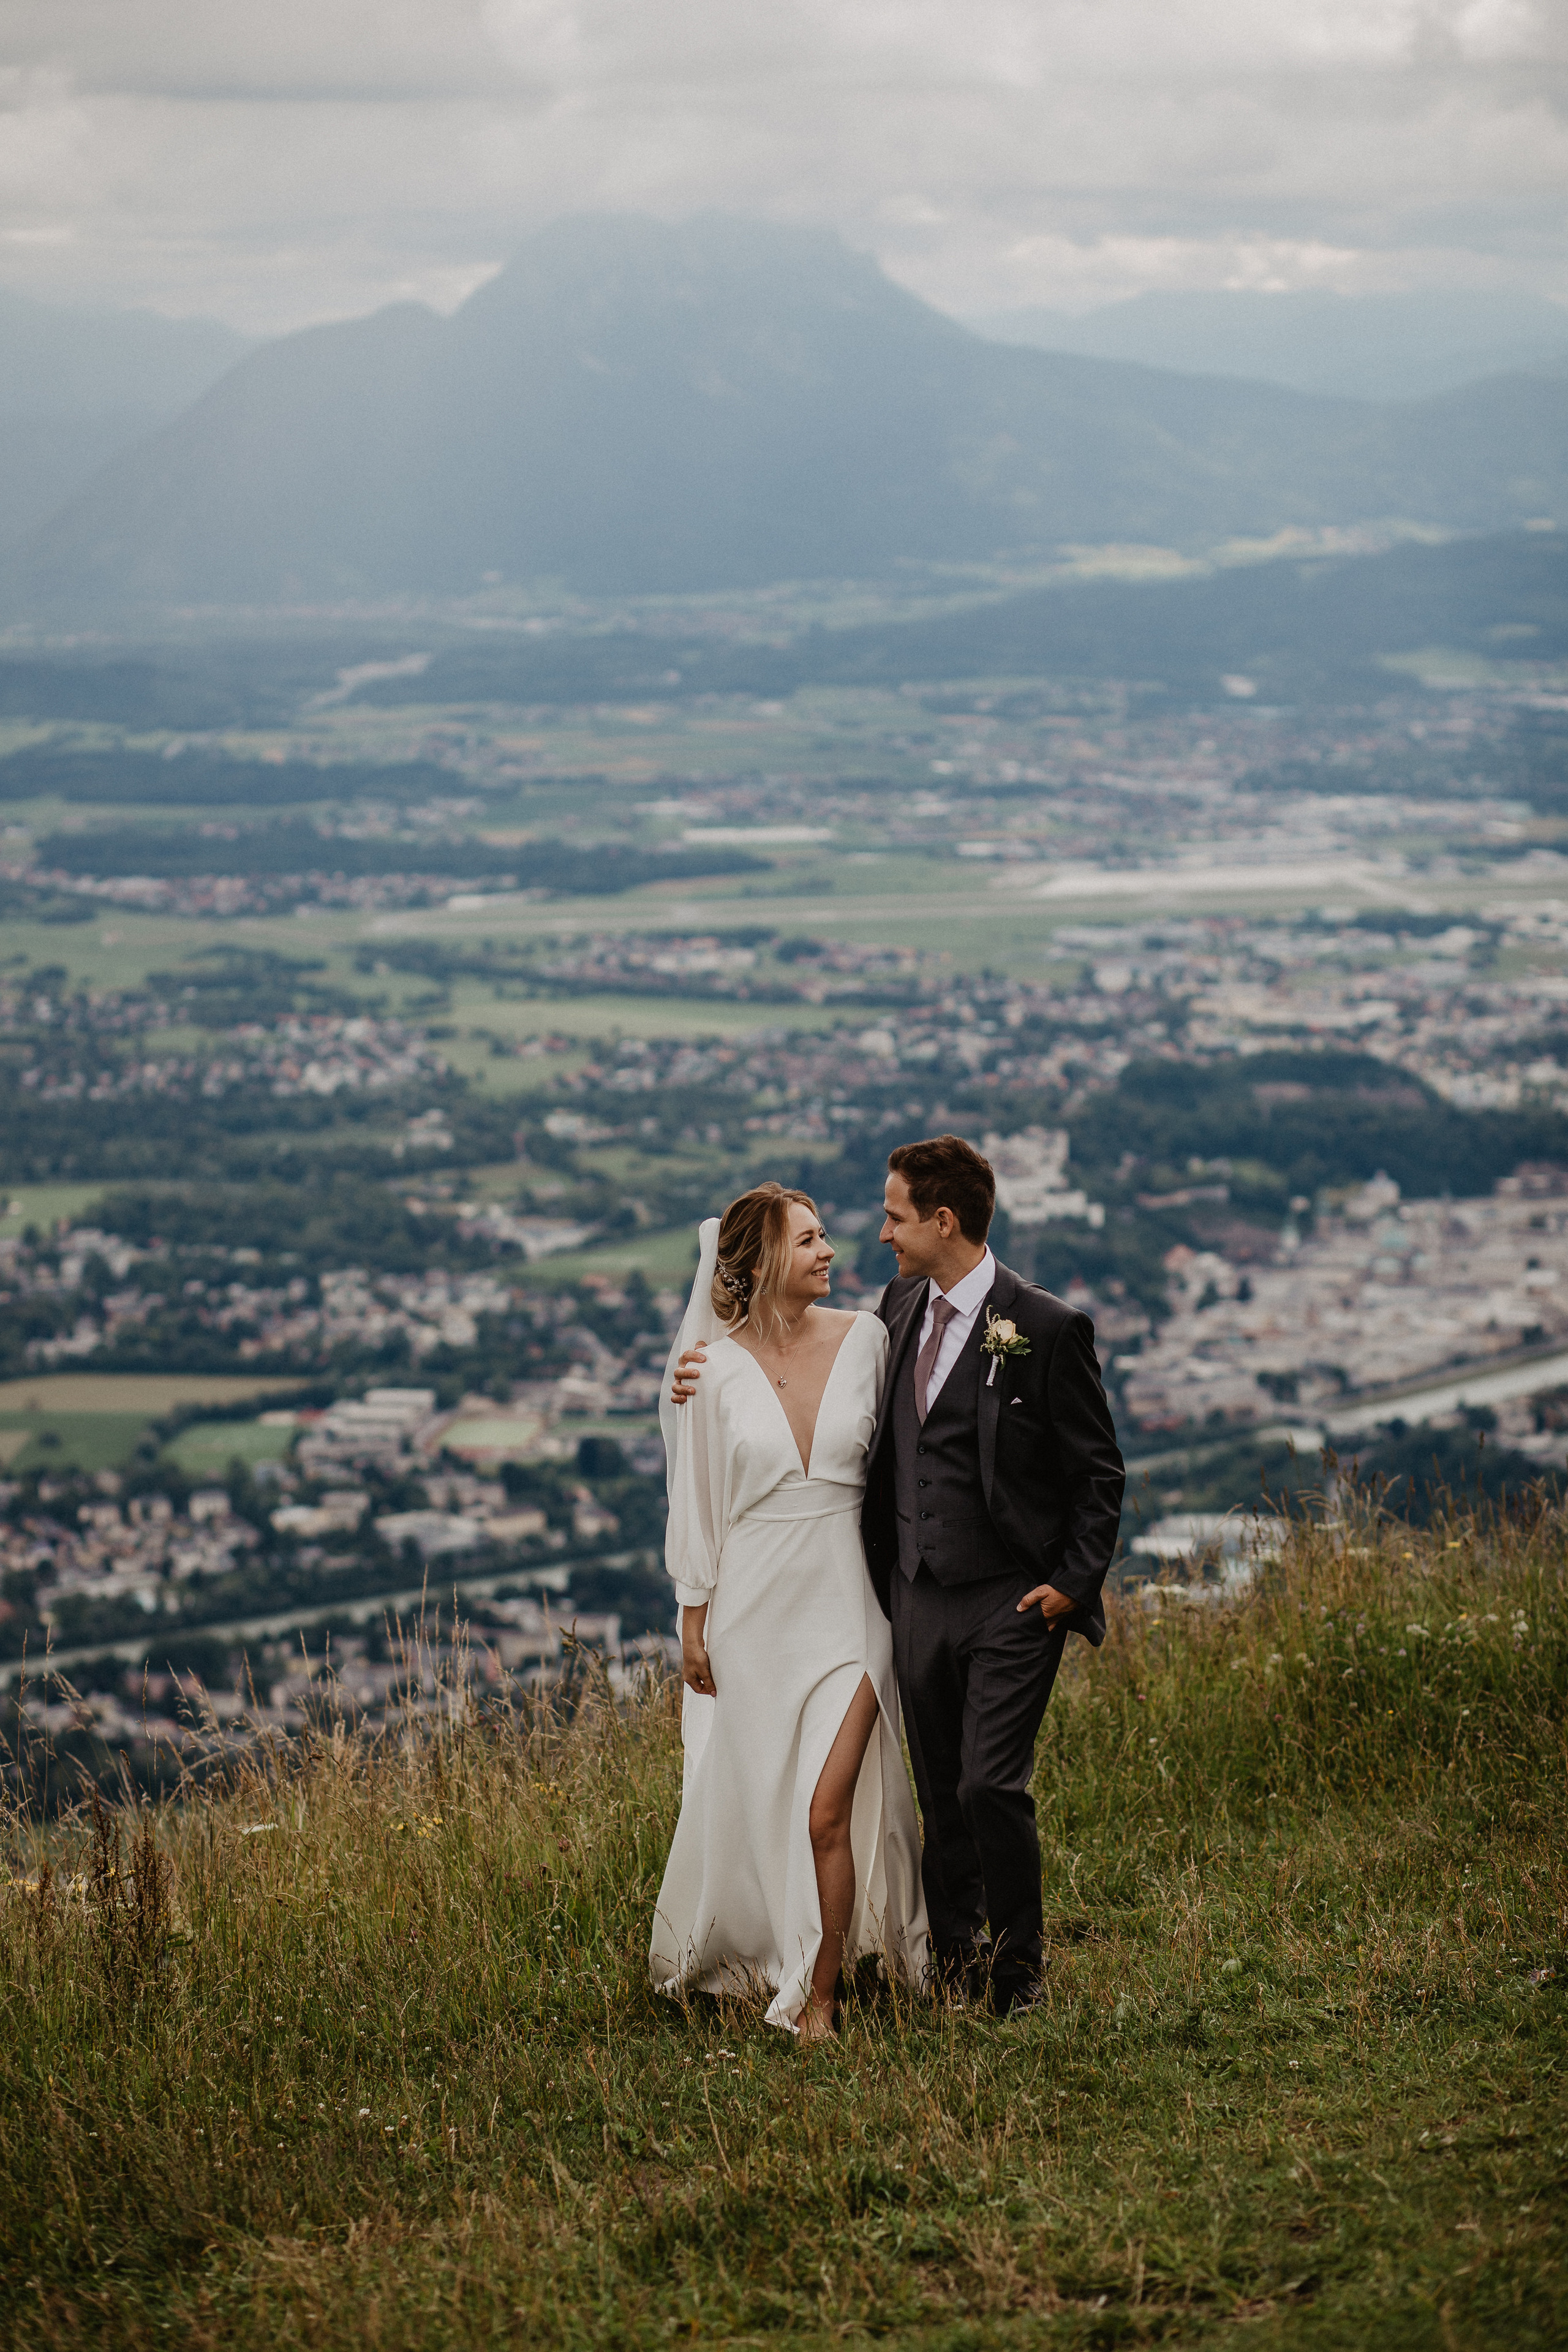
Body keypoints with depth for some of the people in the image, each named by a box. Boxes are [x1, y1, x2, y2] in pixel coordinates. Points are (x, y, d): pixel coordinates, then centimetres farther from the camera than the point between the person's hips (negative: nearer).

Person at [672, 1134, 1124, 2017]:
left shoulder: (1048, 1328, -11)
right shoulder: (901, 1307, 7)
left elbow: (1100, 1473, -5)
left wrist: (1074, 1583, -11)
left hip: (1012, 1605, -6)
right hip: (919, 1596, 6)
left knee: (991, 1786, -12)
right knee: (940, 1795, 11)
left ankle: (1017, 1979, 4)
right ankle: (953, 1970, 21)